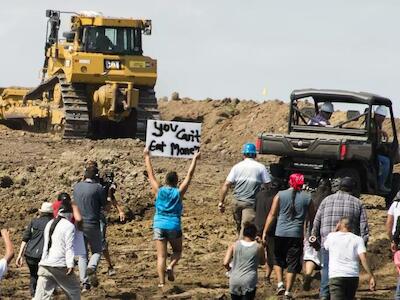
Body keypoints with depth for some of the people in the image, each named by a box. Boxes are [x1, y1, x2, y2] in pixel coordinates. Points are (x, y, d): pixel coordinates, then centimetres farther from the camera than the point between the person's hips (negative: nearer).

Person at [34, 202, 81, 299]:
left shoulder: (49, 224, 18)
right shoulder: (69, 226, -4)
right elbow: (69, 247, -12)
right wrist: (70, 265, -17)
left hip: (44, 264, 6)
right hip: (60, 266, -6)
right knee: (74, 291, 14)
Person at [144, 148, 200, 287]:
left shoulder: (159, 191, 0)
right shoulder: (179, 192, -3)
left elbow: (150, 174, 7)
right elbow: (189, 175, 2)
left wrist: (147, 156, 15)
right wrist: (194, 159, 10)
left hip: (159, 225, 1)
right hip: (174, 226, -1)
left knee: (161, 256, -1)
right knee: (177, 251, 20)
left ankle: (161, 282, -12)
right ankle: (170, 267, -9)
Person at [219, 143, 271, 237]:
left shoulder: (237, 167, 4)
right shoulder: (261, 168, -1)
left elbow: (226, 185, -2)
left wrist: (221, 202, 2)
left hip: (237, 202, 3)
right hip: (251, 203, -3)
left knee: (239, 227, 17)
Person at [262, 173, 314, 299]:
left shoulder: (280, 195, 0)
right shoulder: (307, 198, 3)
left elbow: (272, 215, -3)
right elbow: (312, 217, 8)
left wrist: (265, 232, 0)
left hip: (281, 233, 0)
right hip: (297, 235, 0)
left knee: (278, 260, 18)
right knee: (293, 263, 6)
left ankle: (280, 283, 3)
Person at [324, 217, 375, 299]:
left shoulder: (331, 236, 8)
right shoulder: (358, 239, 7)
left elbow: (326, 246, 31)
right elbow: (363, 259, -6)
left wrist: (335, 230, 27)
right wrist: (371, 277, -7)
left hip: (336, 276, -3)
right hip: (353, 276, 3)